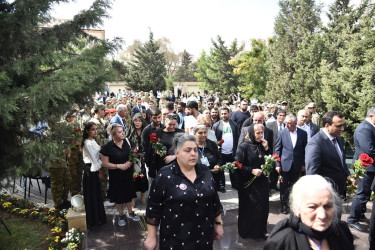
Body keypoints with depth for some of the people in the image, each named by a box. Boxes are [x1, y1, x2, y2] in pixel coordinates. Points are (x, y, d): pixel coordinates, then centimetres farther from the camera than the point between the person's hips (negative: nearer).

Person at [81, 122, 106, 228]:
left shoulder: (93, 141, 8)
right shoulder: (87, 143, -19)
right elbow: (93, 158, -18)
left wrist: (99, 169, 9)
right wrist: (98, 168, -7)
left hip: (95, 169, 9)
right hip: (90, 170, -9)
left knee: (97, 194, 16)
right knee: (91, 195, 3)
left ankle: (98, 217, 29)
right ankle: (93, 220, 15)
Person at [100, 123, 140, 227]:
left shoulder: (127, 142, -5)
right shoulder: (107, 147, -16)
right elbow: (105, 163, -12)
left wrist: (130, 162, -10)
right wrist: (119, 166, -20)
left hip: (128, 174, 3)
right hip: (116, 176, -3)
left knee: (129, 194, 17)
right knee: (119, 196, 11)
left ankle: (130, 212, 38)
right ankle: (121, 215, 33)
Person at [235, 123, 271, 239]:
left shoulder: (262, 145, 5)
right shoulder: (244, 147, -11)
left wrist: (266, 149, -5)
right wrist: (252, 171, -21)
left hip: (262, 182, 5)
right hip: (248, 184, -5)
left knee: (263, 206, 9)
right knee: (249, 207, 6)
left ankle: (262, 230, 29)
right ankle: (247, 231, 26)